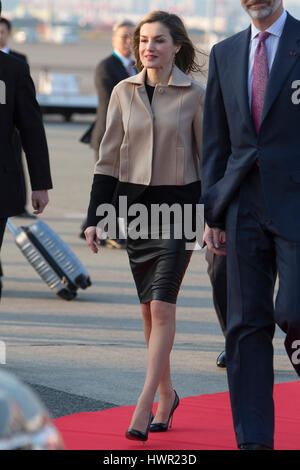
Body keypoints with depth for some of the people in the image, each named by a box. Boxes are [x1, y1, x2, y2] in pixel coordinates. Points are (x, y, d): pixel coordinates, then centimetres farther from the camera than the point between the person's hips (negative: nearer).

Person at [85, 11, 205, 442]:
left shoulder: (195, 95, -4)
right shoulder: (124, 92, 4)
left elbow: (209, 158, 0)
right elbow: (108, 159, 7)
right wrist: (95, 217, 3)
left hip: (179, 205, -4)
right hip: (133, 204, 4)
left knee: (162, 306, -11)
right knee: (149, 307, 9)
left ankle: (144, 406, -11)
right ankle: (167, 395, 24)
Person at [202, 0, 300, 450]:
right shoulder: (225, 54, 13)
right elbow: (215, 141, 14)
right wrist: (213, 212, 9)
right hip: (244, 206, 4)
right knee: (246, 325, 2)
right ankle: (253, 438, 6)